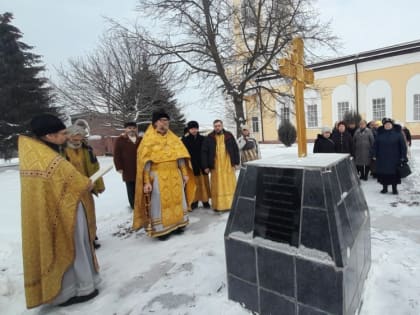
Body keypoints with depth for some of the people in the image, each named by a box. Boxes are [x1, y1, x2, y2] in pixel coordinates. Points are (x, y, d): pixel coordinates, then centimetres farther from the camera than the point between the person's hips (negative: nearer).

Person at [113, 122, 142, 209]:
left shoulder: (141, 140, 10)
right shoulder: (120, 140, -1)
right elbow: (117, 155, -3)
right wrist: (119, 167, -8)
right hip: (128, 171, -3)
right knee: (131, 190, 7)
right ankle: (134, 206, 20)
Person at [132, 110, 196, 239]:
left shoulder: (173, 138, 11)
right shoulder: (148, 139, -4)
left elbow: (181, 156, 11)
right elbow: (145, 162, -9)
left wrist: (185, 173, 6)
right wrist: (146, 181, -15)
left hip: (175, 175, 5)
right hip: (158, 176, -5)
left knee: (176, 199, 12)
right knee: (160, 203, 1)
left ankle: (178, 223, 26)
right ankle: (161, 228, 11)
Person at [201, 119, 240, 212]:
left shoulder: (229, 136, 6)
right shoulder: (209, 138, 1)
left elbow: (236, 149, 8)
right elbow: (204, 152, 0)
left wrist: (236, 162, 3)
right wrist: (205, 166, -5)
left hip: (228, 165, 2)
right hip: (215, 166, -1)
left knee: (230, 185, 6)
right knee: (217, 186, 1)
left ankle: (231, 204, 17)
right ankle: (218, 205, 8)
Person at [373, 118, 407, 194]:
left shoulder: (397, 133, -3)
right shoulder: (380, 134, 3)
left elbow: (403, 145, -3)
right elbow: (376, 145, 6)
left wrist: (403, 156, -7)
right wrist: (375, 155, 2)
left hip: (394, 159, -1)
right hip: (382, 158, 2)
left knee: (394, 174, 6)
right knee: (384, 173, 8)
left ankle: (394, 188, 20)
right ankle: (384, 187, 22)